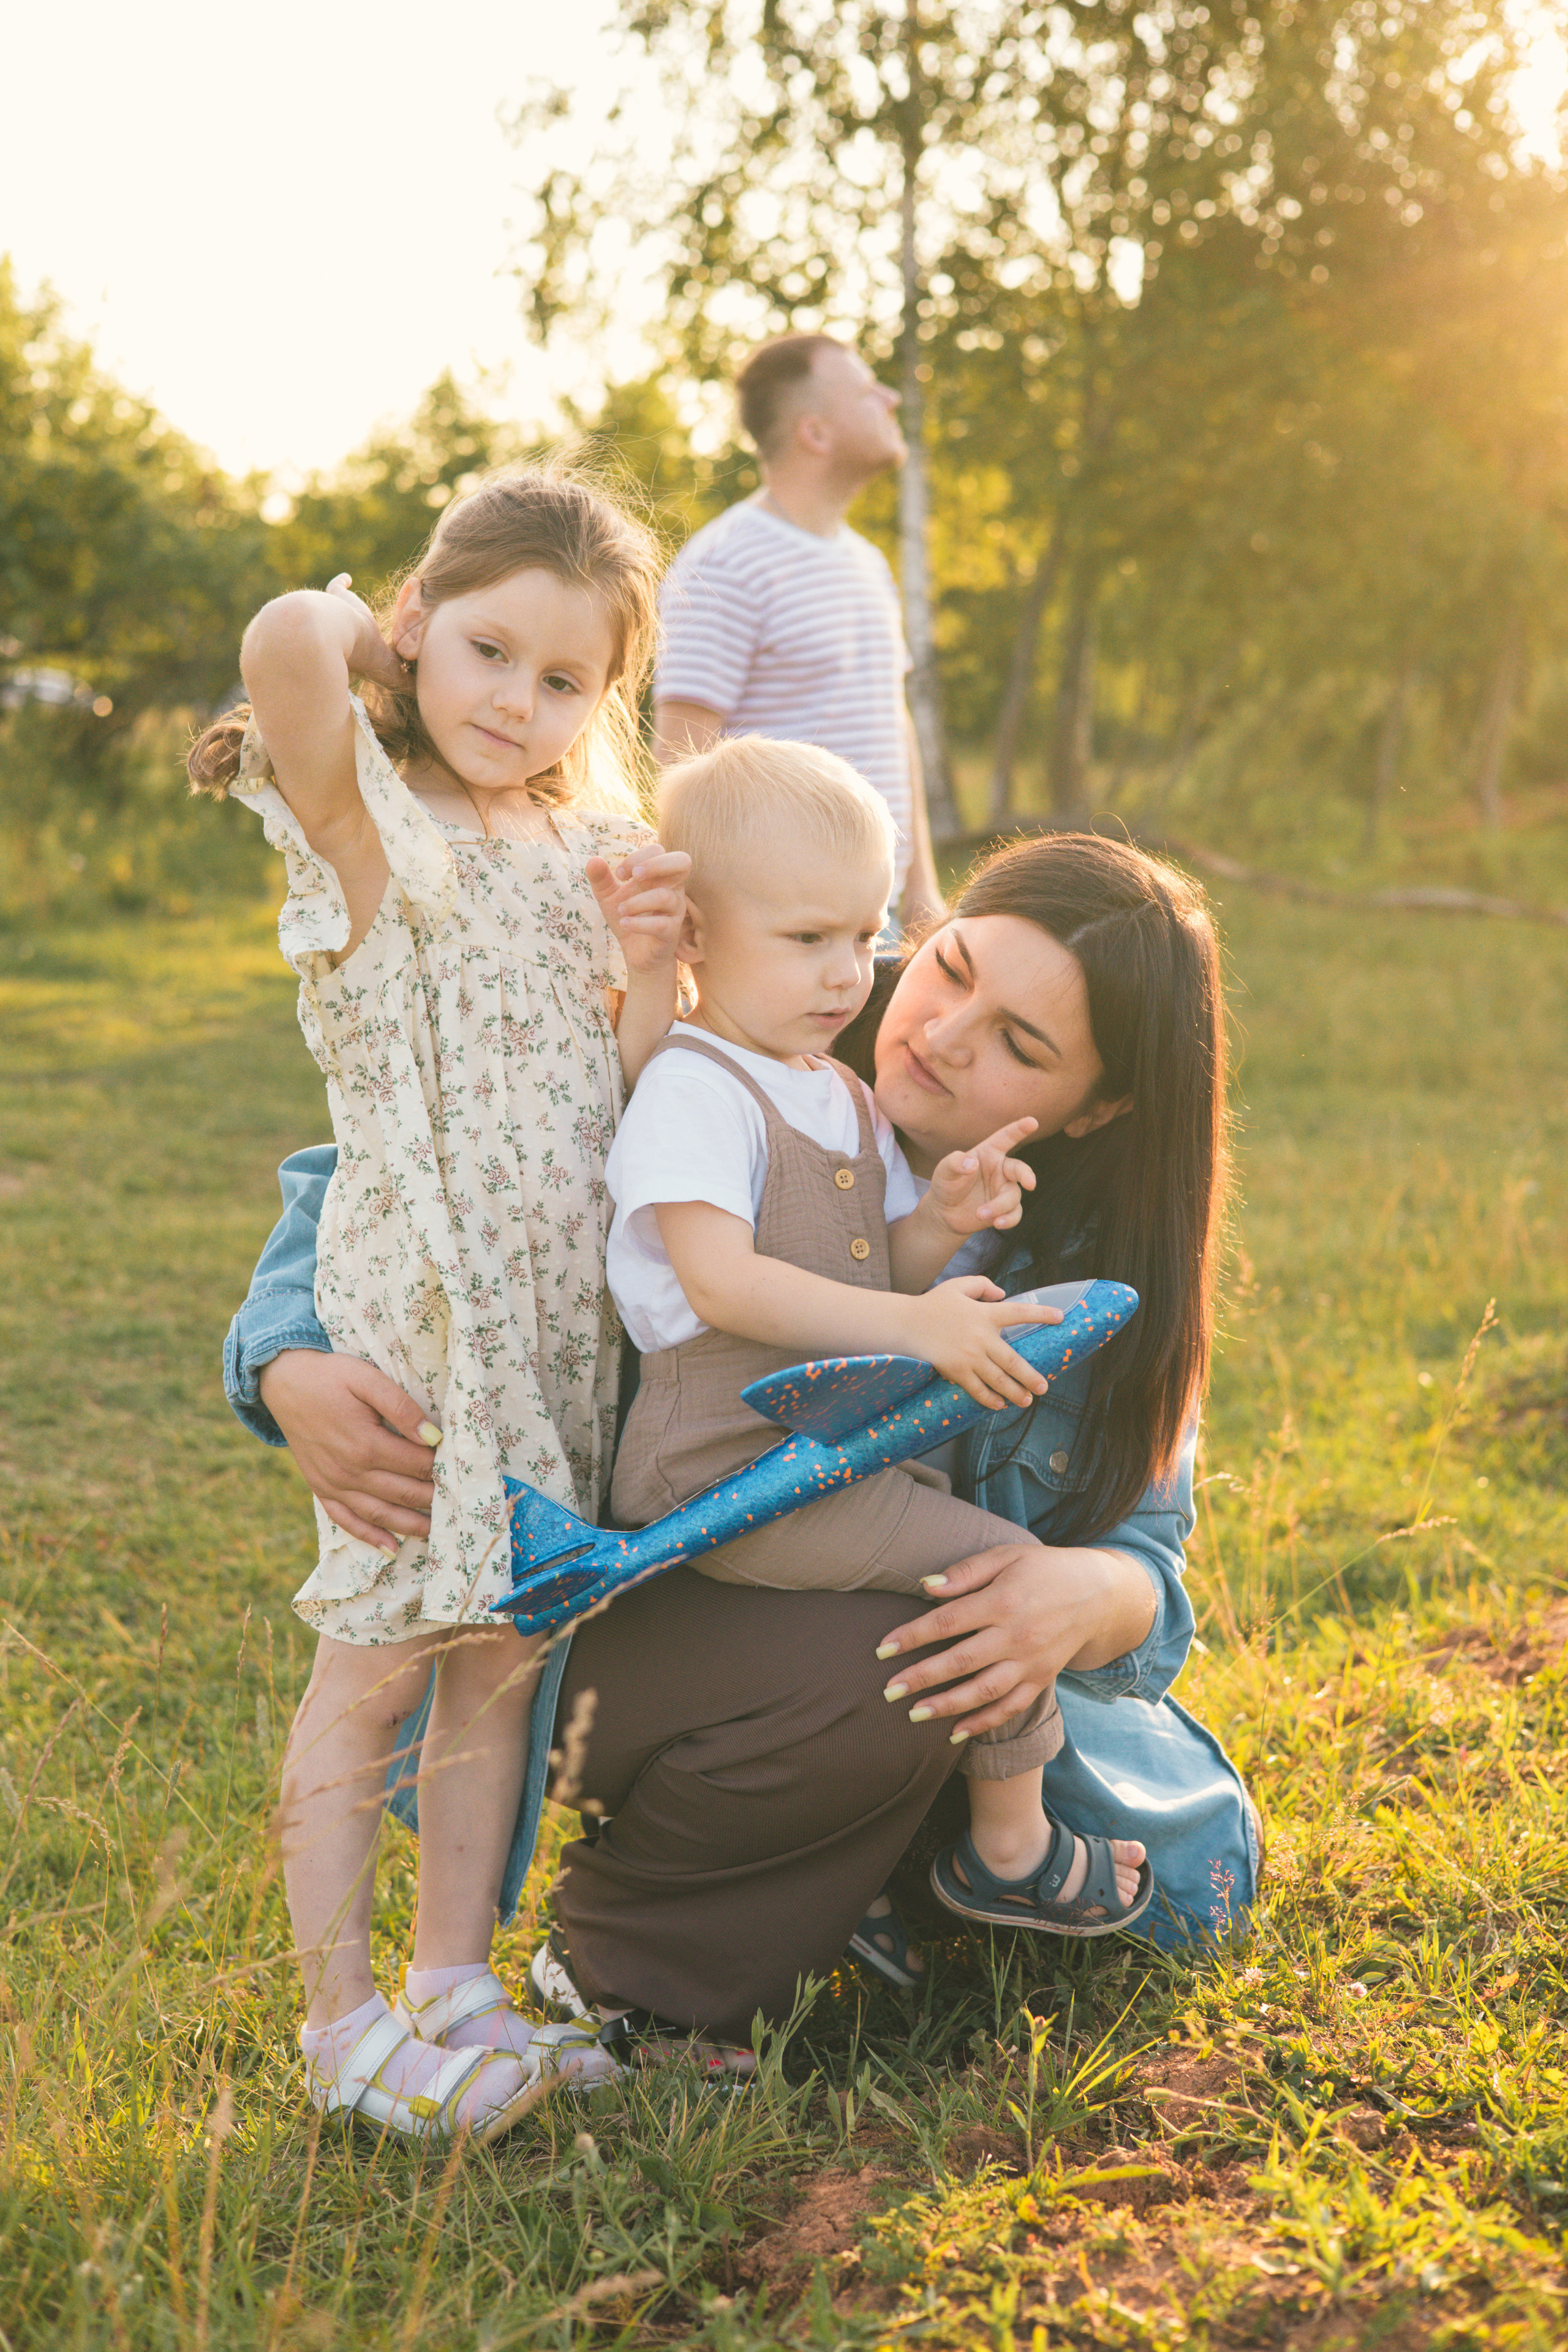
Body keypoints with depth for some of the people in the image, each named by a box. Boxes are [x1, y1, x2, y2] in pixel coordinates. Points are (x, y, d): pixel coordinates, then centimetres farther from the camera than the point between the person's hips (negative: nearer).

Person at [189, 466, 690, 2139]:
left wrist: (650, 968, -5)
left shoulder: (588, 854, 13)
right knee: (374, 1658, -1)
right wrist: (362, 629, -8)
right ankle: (340, 2017, 11)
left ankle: (454, 1983, 23)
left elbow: (625, 1098, 13)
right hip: (417, 1298, -7)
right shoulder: (374, 824, -8)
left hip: (565, 1307, 7)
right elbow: (285, 644, -30)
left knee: (502, 1653, 11)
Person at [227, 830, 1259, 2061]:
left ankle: (824, 1869, 19)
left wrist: (1088, 1594, -33)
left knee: (1193, 1879, -4)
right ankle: (620, 1959, -5)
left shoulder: (1106, 1268, -8)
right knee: (871, 1684, -35)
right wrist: (291, 1367, -33)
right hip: (611, 1624, -4)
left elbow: (1146, 1553, -7)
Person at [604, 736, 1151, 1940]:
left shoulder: (847, 1098, 18)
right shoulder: (694, 1091, -12)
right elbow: (722, 1283, -23)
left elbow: (878, 1273, 17)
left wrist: (941, 1218, -6)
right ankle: (1010, 1850, 3)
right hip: (726, 1464, -10)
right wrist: (912, 1324, -29)